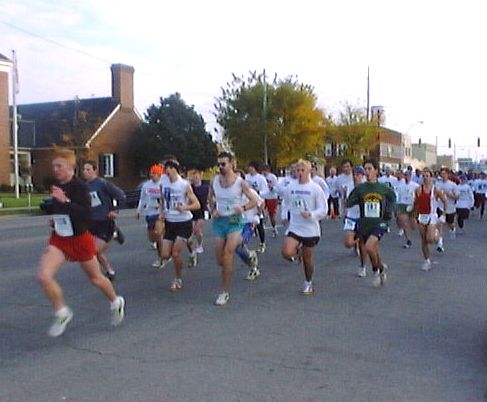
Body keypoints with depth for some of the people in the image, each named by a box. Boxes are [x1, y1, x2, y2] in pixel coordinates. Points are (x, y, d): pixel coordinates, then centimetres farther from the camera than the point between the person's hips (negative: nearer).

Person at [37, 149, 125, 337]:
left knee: (95, 278, 13)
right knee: (43, 276, -16)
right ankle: (62, 313, 5)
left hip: (80, 238, -5)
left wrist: (64, 201, -37)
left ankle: (116, 302, 42)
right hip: (59, 239, 5)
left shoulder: (79, 187, -18)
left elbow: (86, 213, -30)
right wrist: (56, 220, 8)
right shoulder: (55, 185, 2)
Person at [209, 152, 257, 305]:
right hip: (219, 221, 4)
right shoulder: (214, 181, 1)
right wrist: (213, 210, 2)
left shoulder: (240, 182, -10)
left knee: (227, 254, -18)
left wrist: (243, 208, -20)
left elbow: (254, 201, -1)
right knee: (220, 261, 7)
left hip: (235, 221, -4)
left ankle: (225, 292, -6)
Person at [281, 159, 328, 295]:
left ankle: (308, 283, 33)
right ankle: (298, 250, 17)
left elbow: (323, 210, -9)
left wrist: (310, 215, -24)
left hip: (310, 229, -2)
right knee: (286, 253, -20)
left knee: (307, 258, 9)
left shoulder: (315, 188, -9)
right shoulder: (291, 187, 2)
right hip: (294, 227, 2)